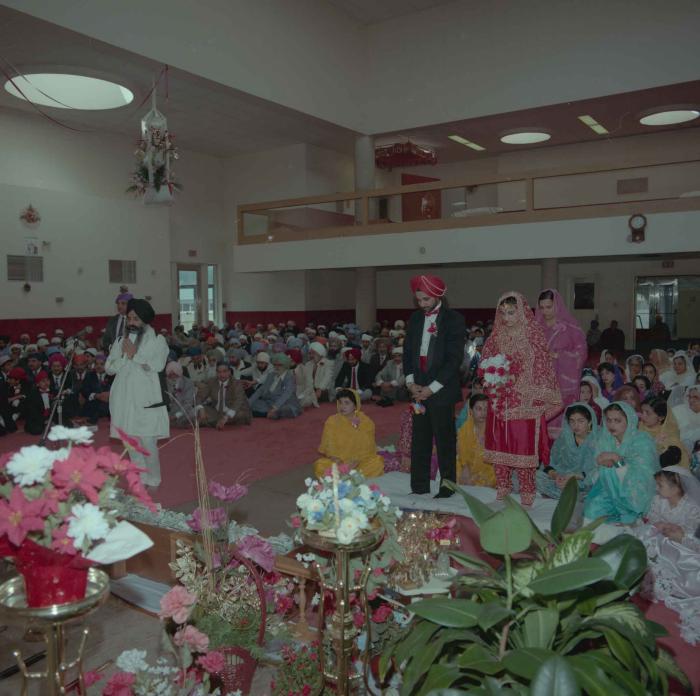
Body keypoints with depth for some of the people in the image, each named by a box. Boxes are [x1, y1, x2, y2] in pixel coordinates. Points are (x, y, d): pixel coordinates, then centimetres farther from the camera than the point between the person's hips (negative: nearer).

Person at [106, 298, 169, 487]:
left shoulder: (157, 340, 0)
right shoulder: (120, 341, 11)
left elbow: (157, 366, -12)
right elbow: (109, 368, 6)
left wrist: (135, 355, -7)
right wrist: (126, 355, -8)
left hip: (146, 398, -4)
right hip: (125, 397, 4)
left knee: (148, 442, -7)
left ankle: (153, 480, 9)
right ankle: (140, 479, 21)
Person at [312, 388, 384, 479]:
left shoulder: (366, 422, -3)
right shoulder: (331, 422, -2)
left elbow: (369, 449, -1)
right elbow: (324, 449, 1)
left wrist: (358, 460, -19)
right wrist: (333, 458, -18)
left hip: (361, 462, 0)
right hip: (337, 463, 0)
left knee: (378, 462, -29)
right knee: (319, 466, -29)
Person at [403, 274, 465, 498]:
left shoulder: (453, 319, -5)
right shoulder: (415, 317, 12)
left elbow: (455, 358, -10)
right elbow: (407, 351, 14)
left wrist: (431, 388, -12)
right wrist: (410, 382, 0)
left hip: (441, 390, -5)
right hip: (418, 389, 5)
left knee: (445, 441, 2)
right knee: (419, 440, 8)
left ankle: (447, 488, 13)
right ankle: (419, 488, 17)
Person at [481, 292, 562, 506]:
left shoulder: (533, 337, -4)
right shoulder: (496, 337, 9)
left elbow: (542, 369, -5)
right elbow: (484, 365, 15)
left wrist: (514, 380, -13)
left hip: (525, 405, -4)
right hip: (500, 404, 4)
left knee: (524, 446, -1)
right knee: (499, 447, 8)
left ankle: (527, 492, 11)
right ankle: (503, 488, 21)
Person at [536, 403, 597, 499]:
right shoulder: (562, 439, 7)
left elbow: (597, 472, -13)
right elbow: (549, 465, 1)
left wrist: (574, 476, -27)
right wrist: (556, 475, -21)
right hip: (563, 478, 4)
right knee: (537, 476, -22)